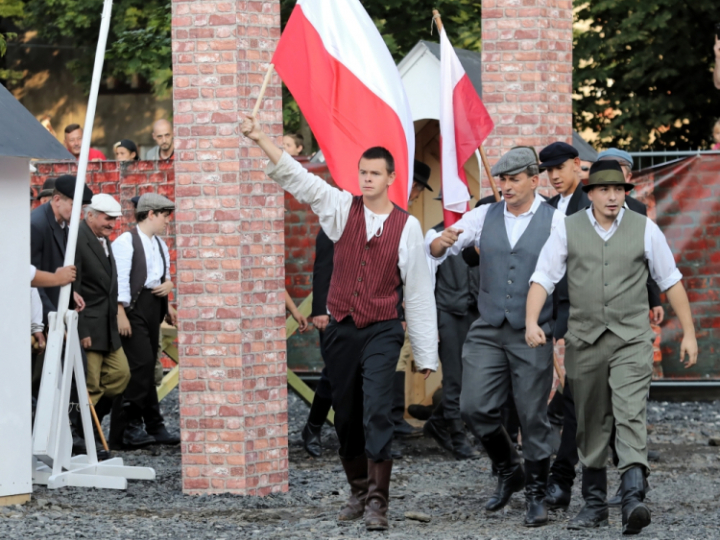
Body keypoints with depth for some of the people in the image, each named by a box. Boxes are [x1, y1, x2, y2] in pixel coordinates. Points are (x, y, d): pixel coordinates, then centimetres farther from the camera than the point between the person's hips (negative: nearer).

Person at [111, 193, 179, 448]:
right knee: (141, 363, -15)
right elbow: (120, 279, -13)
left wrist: (169, 283, 8)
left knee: (148, 368, 10)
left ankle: (153, 425, 13)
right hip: (134, 307, -8)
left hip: (154, 307, 8)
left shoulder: (160, 245, 18)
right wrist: (120, 314, -18)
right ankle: (126, 428, -12)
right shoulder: (126, 241, -7)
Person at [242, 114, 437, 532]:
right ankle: (359, 492, 24)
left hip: (382, 330, -3)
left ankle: (378, 501, -14)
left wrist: (427, 353, 1)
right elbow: (295, 177, -3)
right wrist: (260, 138, -15)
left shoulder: (407, 226, -4)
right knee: (346, 416, 10)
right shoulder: (342, 209, 2)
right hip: (342, 328, 3)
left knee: (377, 412, -16)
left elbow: (419, 290, -1)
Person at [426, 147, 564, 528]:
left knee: (532, 417, 1)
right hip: (487, 331, 3)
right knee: (475, 408, -2)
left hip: (532, 335, -3)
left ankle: (536, 494, 17)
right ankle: (508, 471, 23)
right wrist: (442, 241, -18)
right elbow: (434, 250, 6)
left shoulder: (555, 222, -4)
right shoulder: (484, 217, 6)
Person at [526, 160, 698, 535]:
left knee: (631, 415, -18)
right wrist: (532, 322, -17)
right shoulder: (568, 230, 2)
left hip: (631, 339, -2)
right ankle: (594, 504, 21)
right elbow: (543, 278, -1)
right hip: (585, 339, 2)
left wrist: (688, 333, 6)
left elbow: (671, 281, 8)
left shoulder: (644, 229, 2)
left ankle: (633, 500, -30)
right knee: (590, 424, 9)